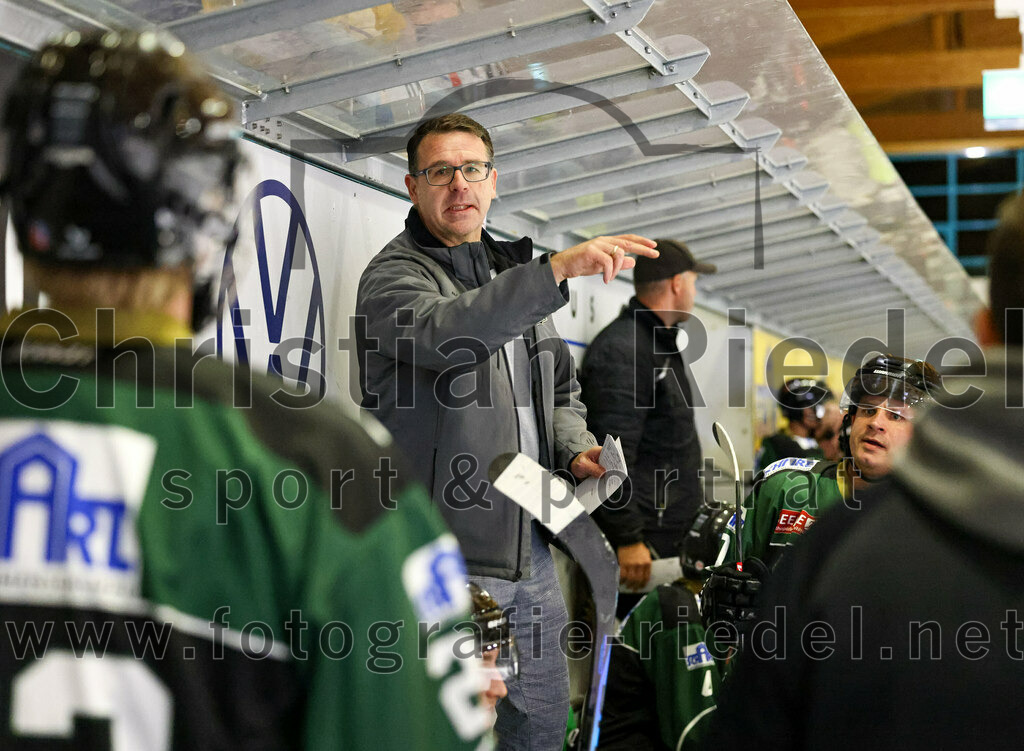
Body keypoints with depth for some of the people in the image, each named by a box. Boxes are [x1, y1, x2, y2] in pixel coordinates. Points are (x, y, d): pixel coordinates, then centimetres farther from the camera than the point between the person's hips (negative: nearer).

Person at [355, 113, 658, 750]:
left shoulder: (516, 274, 19)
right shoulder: (394, 276, -6)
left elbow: (561, 389, 27)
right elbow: (442, 335, -31)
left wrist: (575, 450, 5)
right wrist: (557, 269, -38)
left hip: (530, 548, 8)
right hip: (446, 557, -8)